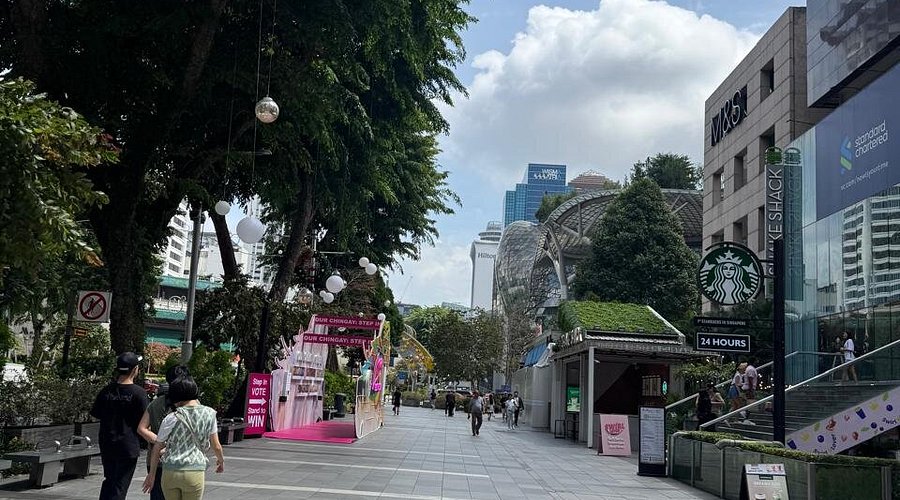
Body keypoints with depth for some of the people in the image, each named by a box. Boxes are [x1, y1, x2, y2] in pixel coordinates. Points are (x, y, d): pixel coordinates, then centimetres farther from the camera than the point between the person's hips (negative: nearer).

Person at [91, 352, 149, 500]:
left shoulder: (106, 390, -1)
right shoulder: (138, 392, -14)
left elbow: (96, 414, 9)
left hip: (107, 445, 4)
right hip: (128, 446, -4)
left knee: (109, 481, 20)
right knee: (119, 487, 3)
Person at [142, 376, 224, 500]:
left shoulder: (172, 418, -4)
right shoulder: (209, 414, -1)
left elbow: (156, 449, 5)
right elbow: (216, 446, 5)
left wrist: (152, 473, 17)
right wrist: (221, 460, 25)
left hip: (170, 472, 0)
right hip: (195, 472, 0)